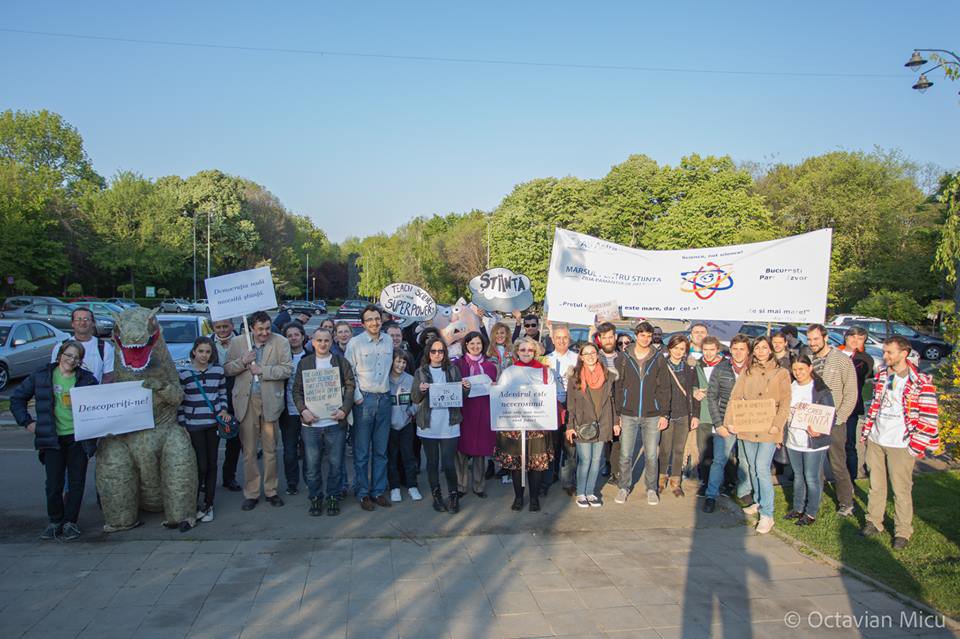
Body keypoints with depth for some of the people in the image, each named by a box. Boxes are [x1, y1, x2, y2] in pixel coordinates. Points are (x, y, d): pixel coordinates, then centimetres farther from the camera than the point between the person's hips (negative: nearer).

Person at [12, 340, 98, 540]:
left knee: (77, 482, 4)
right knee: (54, 483, 3)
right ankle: (54, 521, 21)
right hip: (53, 439, 0)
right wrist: (26, 422, 5)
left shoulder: (87, 379, 0)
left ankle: (70, 522, 16)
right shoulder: (40, 377, 2)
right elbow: (17, 399, 13)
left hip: (78, 438, 0)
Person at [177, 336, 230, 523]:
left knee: (212, 464, 7)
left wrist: (223, 410, -3)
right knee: (201, 465, -5)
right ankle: (193, 503, 14)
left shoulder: (218, 371, 4)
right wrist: (182, 426, -5)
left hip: (213, 423, 3)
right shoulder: (183, 373, -5)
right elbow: (179, 402, -2)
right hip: (194, 426, -3)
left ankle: (208, 504, 19)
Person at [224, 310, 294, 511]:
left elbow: (288, 369, -7)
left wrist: (262, 370, -14)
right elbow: (226, 370, 6)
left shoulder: (280, 343, -1)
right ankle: (251, 493, 18)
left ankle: (271, 491, 22)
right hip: (246, 402, 1)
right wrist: (243, 362, -12)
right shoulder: (237, 343, 5)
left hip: (270, 401, -1)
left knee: (270, 450, 9)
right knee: (249, 451, 7)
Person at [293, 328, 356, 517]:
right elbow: (297, 390, 6)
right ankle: (315, 498, 18)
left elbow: (350, 386, 2)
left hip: (335, 422, -1)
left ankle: (333, 497, 18)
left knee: (335, 464, 3)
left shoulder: (341, 361, 7)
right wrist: (303, 410, -9)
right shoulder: (304, 363, 9)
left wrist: (344, 409, -11)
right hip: (311, 423, 1)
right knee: (312, 465, 4)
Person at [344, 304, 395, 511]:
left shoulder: (389, 341, 8)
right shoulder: (355, 343, -5)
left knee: (381, 450, 10)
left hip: (384, 399, 4)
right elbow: (348, 373, -2)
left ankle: (378, 491, 19)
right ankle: (363, 493, 11)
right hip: (364, 399, -4)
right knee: (361, 451, 1)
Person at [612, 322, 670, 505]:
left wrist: (664, 414, -2)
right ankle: (624, 487, 20)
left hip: (652, 416, 0)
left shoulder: (659, 358, 3)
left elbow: (664, 387, 4)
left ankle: (651, 489, 22)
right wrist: (616, 417, 0)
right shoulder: (624, 358, 2)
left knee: (651, 456, 6)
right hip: (628, 415, 0)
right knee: (625, 455, 3)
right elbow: (617, 388, 3)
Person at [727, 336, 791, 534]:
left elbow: (785, 403, -3)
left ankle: (767, 514, -5)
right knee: (753, 468, 12)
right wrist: (730, 421, -8)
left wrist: (777, 424, -17)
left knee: (762, 468, -12)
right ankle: (759, 502, 30)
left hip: (769, 429, -4)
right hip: (748, 427, 4)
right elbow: (735, 397, 3)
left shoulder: (781, 373, 1)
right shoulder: (747, 372, 9)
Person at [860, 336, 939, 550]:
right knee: (876, 485, 15)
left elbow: (929, 417, -11)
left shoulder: (921, 382, -13)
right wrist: (866, 432, 15)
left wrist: (916, 446, -11)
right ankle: (874, 522, 29)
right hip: (875, 440, 5)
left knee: (901, 490, 4)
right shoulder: (882, 375, 7)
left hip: (900, 444, -5)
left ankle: (903, 532, 18)